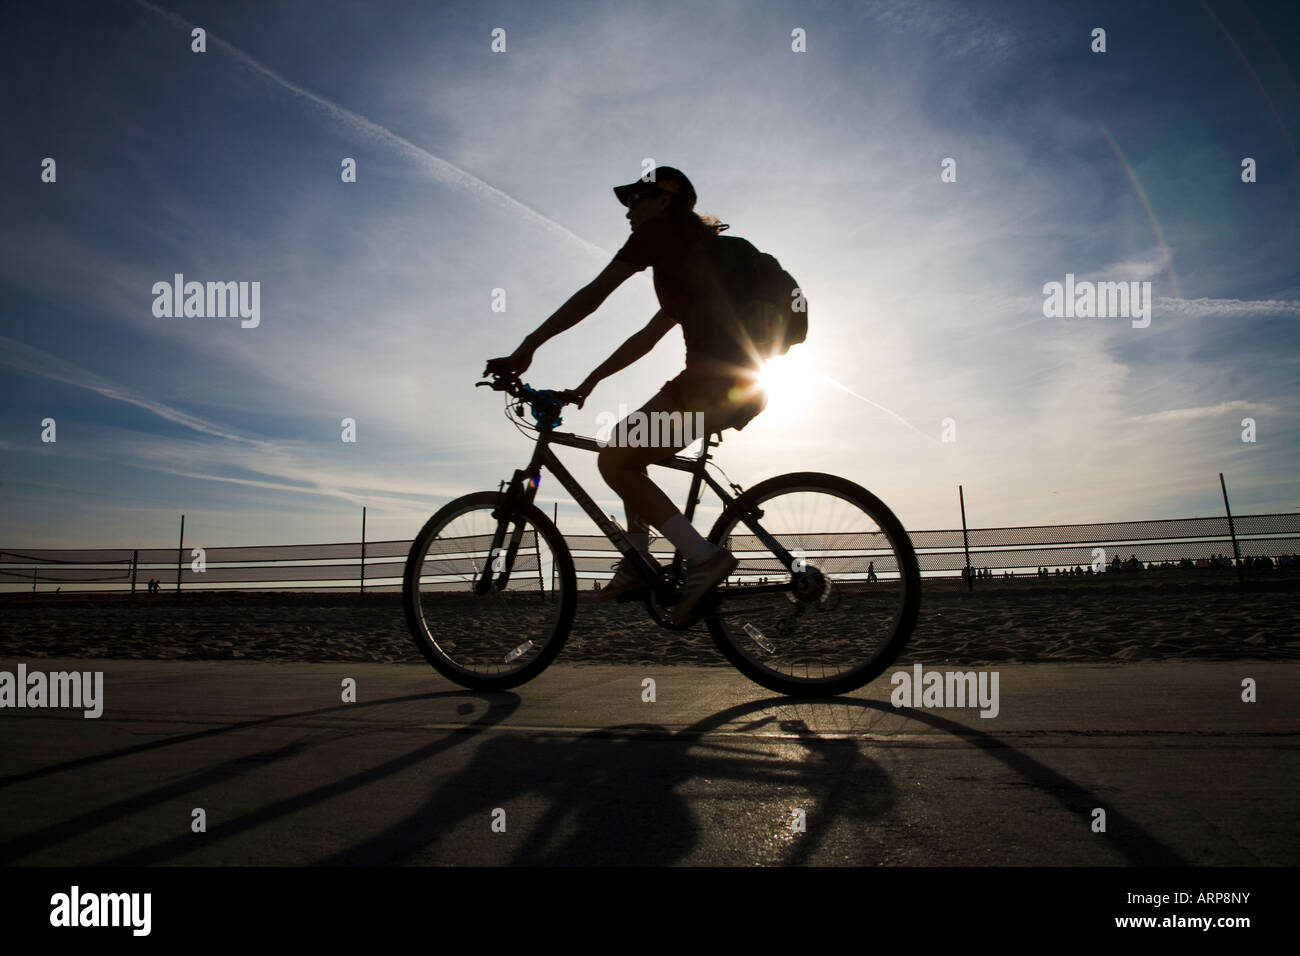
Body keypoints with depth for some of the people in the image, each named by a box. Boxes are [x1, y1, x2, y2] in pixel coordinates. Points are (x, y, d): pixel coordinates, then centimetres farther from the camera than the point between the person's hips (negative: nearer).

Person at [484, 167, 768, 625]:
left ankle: (703, 557, -10)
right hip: (745, 383, 10)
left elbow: (593, 294, -3)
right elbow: (647, 338, 30)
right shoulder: (696, 253, 30)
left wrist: (527, 348, 0)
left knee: (614, 460, -5)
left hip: (716, 378, -10)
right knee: (625, 443, 19)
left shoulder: (662, 231, 3)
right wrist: (588, 384, 31)